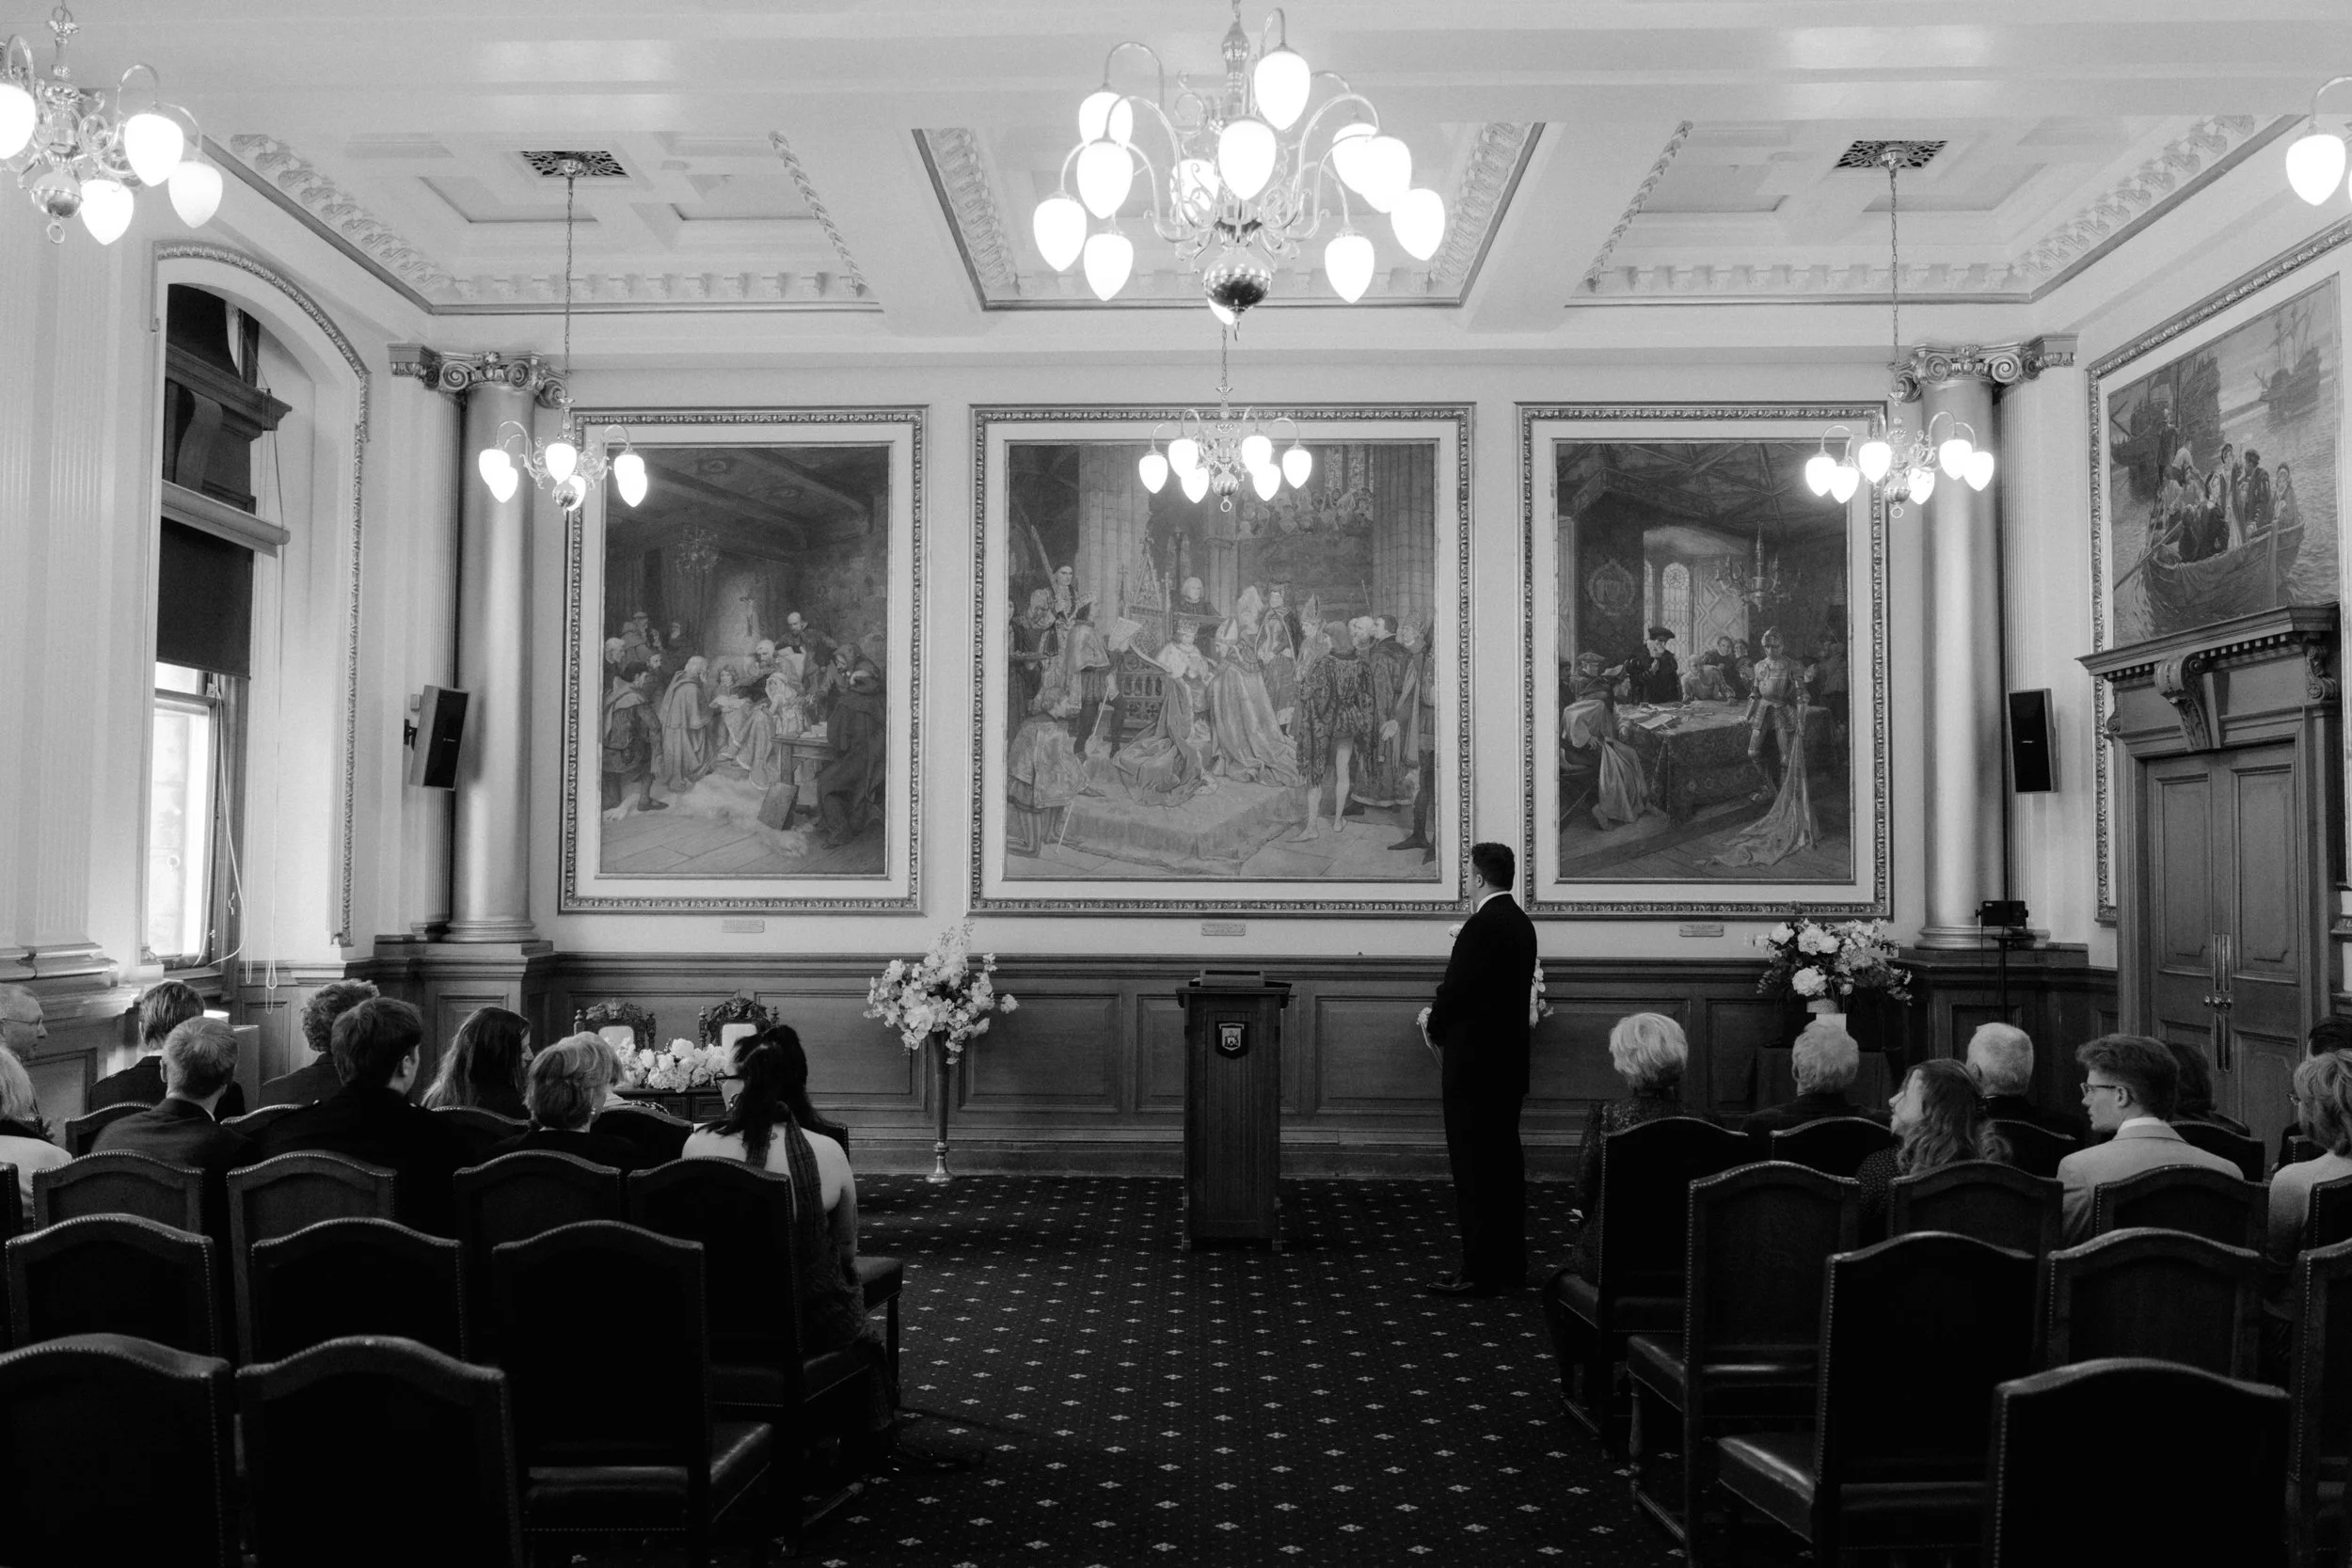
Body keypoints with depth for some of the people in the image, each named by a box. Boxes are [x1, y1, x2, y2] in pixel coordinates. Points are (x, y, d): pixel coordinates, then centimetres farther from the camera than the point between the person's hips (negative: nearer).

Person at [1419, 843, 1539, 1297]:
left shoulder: (1482, 925, -18)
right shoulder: (1521, 923, 11)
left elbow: (1455, 991, -19)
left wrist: (1433, 1023, 1)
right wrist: (1441, 1015, 12)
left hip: (1474, 1061, -9)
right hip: (1508, 1059, 9)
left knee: (1473, 1165, -4)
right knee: (1505, 1160, 14)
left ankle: (1480, 1271, -2)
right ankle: (1510, 1264, 21)